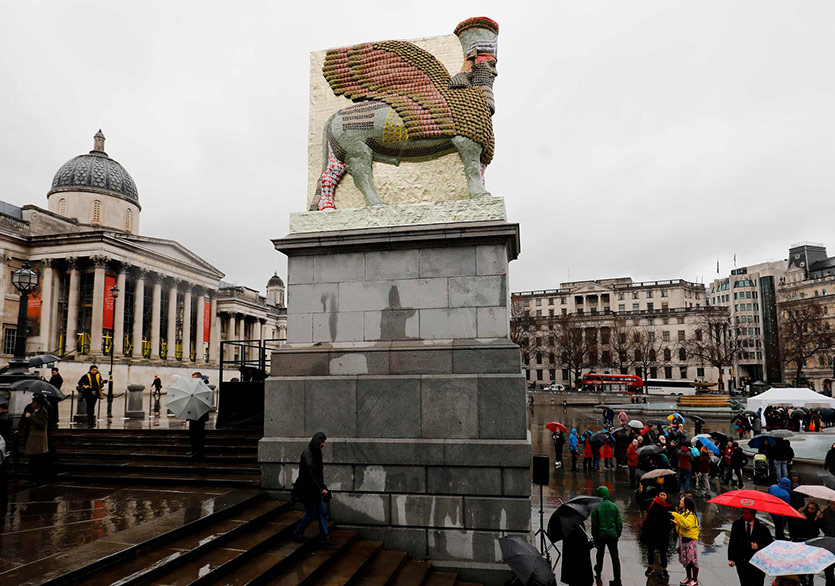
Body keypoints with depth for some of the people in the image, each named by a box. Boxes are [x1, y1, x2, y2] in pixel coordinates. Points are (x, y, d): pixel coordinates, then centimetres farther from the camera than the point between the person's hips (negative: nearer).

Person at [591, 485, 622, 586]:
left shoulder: (596, 507, -13)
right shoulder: (614, 506, -5)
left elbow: (594, 524, -8)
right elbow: (619, 522, 0)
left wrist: (594, 537, 3)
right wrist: (618, 534, 12)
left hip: (600, 535, -1)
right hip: (612, 535, 1)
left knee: (600, 553, 21)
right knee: (614, 556, 3)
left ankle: (598, 570, 43)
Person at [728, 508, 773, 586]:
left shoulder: (762, 528, -6)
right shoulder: (737, 525, 0)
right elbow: (732, 542, 3)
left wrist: (759, 546, -16)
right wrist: (731, 559, -2)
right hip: (742, 563, 1)